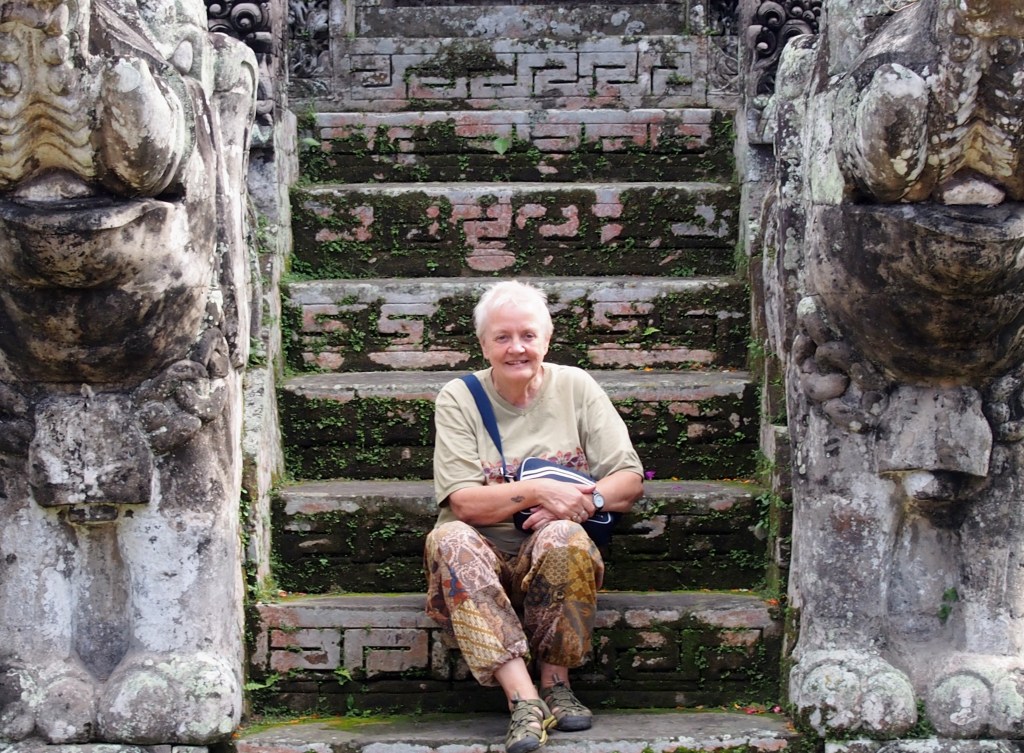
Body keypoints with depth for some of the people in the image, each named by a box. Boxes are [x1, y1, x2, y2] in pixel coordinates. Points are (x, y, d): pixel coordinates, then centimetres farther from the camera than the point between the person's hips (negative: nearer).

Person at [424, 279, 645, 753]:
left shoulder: (574, 387, 6)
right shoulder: (458, 399, 2)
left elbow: (630, 481, 1)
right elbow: (462, 502, -9)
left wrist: (580, 501, -18)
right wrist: (535, 491, -23)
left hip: (549, 558, 0)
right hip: (483, 556, 0)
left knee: (561, 535, -33)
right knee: (449, 540, -33)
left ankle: (555, 683, -16)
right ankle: (523, 699, -38)